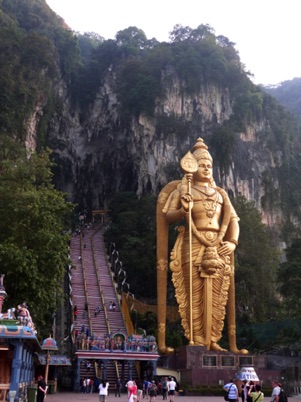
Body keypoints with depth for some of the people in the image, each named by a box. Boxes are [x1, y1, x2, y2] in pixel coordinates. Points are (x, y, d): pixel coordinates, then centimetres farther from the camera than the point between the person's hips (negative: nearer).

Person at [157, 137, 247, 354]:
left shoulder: (220, 193, 20)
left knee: (216, 295, 1)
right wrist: (183, 210, -18)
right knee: (195, 293, -8)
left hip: (217, 247, 4)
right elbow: (168, 216, 2)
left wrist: (233, 242, -1)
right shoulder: (182, 189, 8)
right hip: (193, 246, -4)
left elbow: (233, 219, 16)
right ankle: (197, 340, -5)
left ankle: (212, 341, 5)